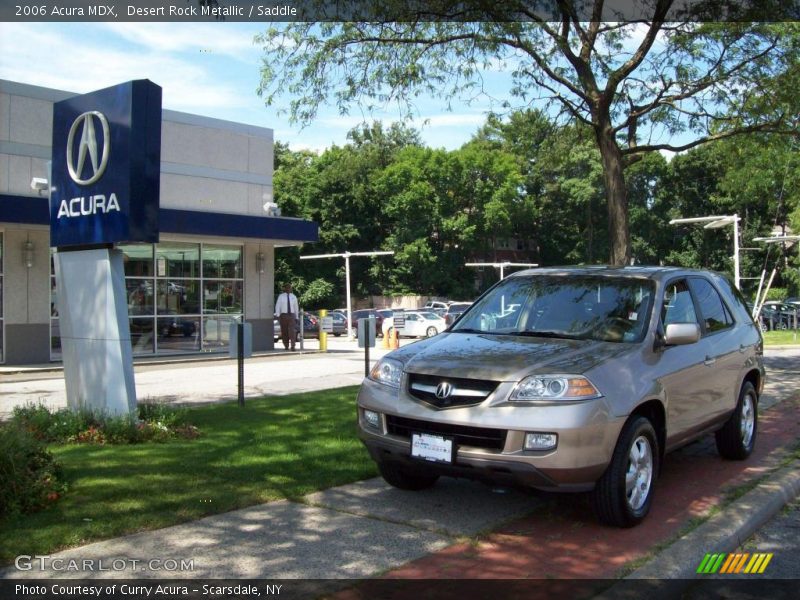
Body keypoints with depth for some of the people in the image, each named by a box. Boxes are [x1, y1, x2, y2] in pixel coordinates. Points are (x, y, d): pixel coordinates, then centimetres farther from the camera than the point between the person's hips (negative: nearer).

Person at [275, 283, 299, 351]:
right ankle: (286, 346, 18)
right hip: (283, 315, 0)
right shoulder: (281, 296, 1)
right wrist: (278, 316, -12)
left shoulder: (293, 297, 7)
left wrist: (296, 318, 12)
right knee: (284, 332, 5)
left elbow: (296, 307, 12)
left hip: (291, 315, 0)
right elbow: (277, 307, -2)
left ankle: (292, 346, -18)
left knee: (292, 331, -14)